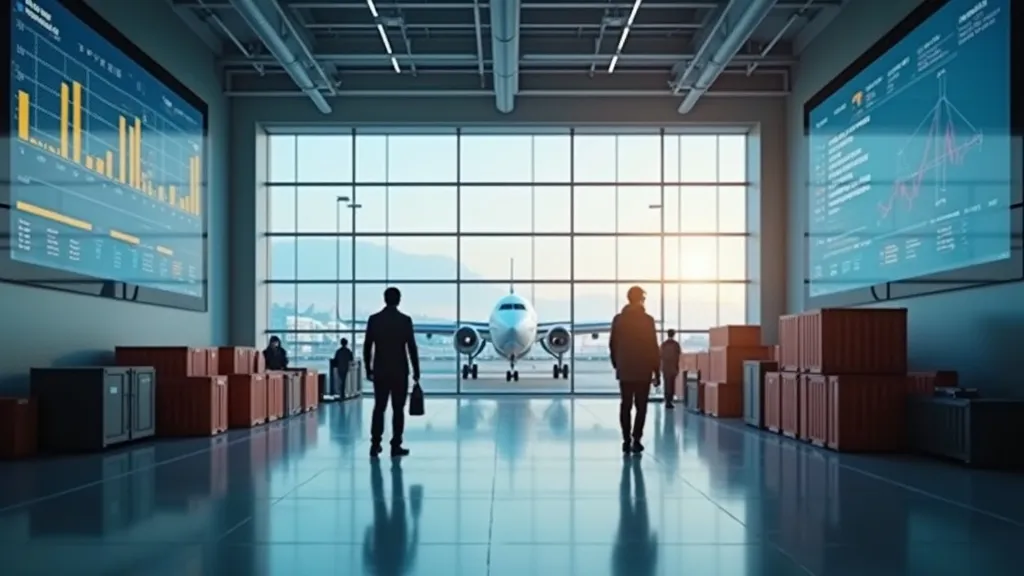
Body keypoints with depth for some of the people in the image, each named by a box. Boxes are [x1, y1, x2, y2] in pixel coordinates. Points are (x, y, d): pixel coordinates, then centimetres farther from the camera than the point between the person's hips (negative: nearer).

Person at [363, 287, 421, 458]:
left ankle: (375, 444, 7)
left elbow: (367, 347, 3)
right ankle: (396, 446, 3)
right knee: (398, 409, 3)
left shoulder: (374, 319, 0)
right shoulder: (405, 320, -7)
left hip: (380, 371, 3)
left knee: (379, 407, 10)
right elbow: (412, 348, -7)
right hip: (399, 371, -3)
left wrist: (368, 369, 14)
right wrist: (416, 371, 2)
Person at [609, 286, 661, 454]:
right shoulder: (647, 319, -8)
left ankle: (626, 440, 5)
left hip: (624, 370, 3)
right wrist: (656, 371, -1)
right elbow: (653, 347, -7)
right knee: (641, 406, 3)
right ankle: (636, 440, -4)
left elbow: (612, 345, 6)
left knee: (625, 406, 7)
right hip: (643, 370, -3)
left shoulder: (618, 319, 2)